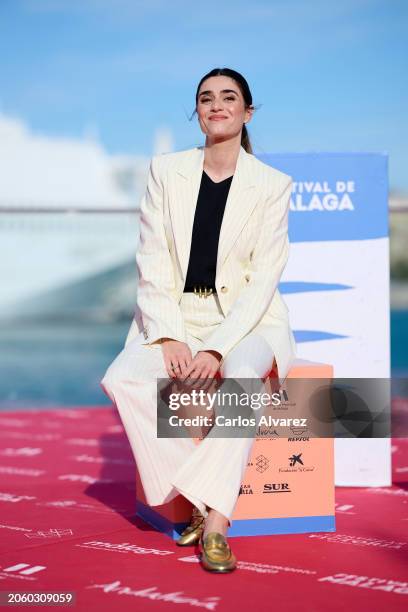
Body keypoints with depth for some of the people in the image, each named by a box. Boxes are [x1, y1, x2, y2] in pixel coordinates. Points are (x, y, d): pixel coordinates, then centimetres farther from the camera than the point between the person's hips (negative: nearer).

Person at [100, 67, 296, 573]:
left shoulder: (273, 184, -1)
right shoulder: (166, 171, 5)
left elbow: (263, 279, -8)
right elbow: (152, 265, -1)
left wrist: (216, 348, -20)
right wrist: (169, 338, -15)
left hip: (247, 321, -2)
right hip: (175, 317, 2)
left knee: (243, 375, -36)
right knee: (123, 377, -26)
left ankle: (215, 518, -29)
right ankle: (197, 503, -18)